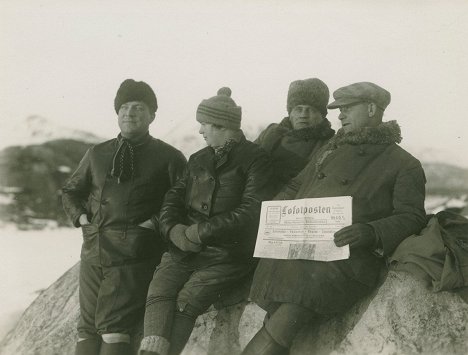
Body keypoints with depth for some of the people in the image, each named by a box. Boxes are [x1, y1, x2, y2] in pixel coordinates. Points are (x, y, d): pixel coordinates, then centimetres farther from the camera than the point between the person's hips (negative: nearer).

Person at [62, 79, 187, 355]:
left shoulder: (168, 157, 2)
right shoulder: (97, 154, 14)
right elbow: (71, 191, 25)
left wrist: (157, 221, -11)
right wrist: (81, 216, 7)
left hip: (134, 255, -4)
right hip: (94, 249, 5)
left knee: (113, 326, -12)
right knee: (88, 327, 6)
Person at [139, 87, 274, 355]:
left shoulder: (255, 159, -1)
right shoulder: (199, 159, 20)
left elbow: (251, 211, -12)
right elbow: (173, 199, 16)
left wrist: (200, 231, -13)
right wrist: (174, 230, -6)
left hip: (226, 255, -5)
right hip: (185, 250, 5)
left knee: (187, 301, -24)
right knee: (159, 293, -19)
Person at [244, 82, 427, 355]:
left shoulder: (404, 165, 10)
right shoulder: (331, 151, 29)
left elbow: (413, 218, 1)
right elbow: (296, 187, 34)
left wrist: (372, 233, -18)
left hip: (346, 257, -5)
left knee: (283, 324, -24)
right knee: (278, 329, -17)